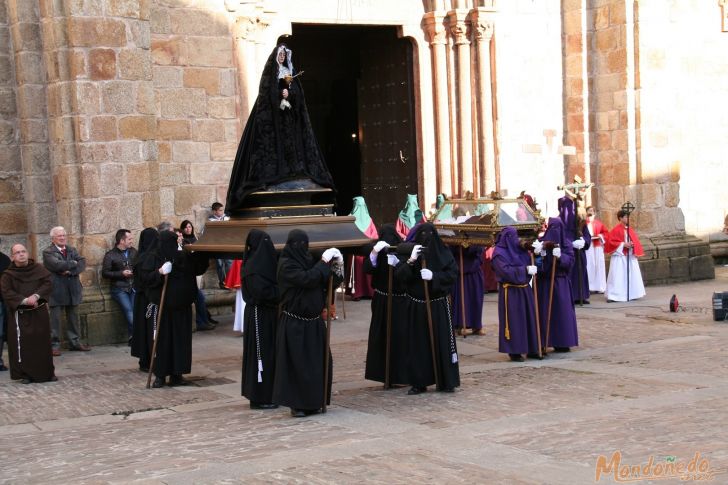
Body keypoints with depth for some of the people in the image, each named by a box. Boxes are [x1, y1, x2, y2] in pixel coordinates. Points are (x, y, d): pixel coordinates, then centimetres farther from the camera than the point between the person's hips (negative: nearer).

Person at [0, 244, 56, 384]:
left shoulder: (38, 269, 5)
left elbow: (47, 283, -3)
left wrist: (36, 296, -20)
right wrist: (24, 300, -21)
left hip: (39, 312, 2)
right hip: (20, 314, -2)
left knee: (43, 342, 4)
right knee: (22, 344, -7)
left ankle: (48, 372, 15)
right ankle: (25, 374, 1)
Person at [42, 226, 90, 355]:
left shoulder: (72, 250, 14)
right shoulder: (48, 252, -4)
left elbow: (82, 263, 0)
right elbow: (57, 264, -21)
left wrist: (70, 271, -15)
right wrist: (73, 263, -8)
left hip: (72, 290, 5)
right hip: (56, 290, -5)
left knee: (73, 318, 11)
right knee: (55, 319, -2)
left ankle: (75, 342, 19)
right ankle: (55, 345, 3)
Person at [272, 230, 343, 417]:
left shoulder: (307, 260, 9)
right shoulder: (286, 265, -12)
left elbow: (325, 282, 11)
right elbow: (307, 279, -25)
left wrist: (337, 266, -3)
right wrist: (324, 262, -17)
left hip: (313, 322, 7)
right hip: (294, 324, -7)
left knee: (318, 362, 9)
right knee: (296, 363, -2)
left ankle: (312, 402, 20)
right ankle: (296, 405, 6)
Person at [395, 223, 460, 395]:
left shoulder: (443, 252, 0)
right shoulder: (410, 252, 2)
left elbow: (453, 274, -6)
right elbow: (399, 276, -7)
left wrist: (434, 276, -19)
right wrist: (411, 261, -21)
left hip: (438, 305, -1)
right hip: (416, 306, 1)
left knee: (442, 341, 1)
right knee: (418, 343, 2)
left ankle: (446, 381, 9)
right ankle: (419, 382, 9)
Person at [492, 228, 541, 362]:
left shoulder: (518, 250, 12)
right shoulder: (499, 253, -10)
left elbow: (529, 262, 17)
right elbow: (506, 271, -21)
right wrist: (526, 269, -23)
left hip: (524, 290, 7)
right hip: (510, 292, -7)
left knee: (530, 318, 8)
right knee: (513, 321, -4)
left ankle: (532, 349, 16)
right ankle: (514, 351, 4)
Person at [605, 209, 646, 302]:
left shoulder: (630, 229, 10)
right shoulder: (616, 230, -10)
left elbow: (635, 240, 15)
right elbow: (611, 242, -13)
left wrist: (633, 245, -7)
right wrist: (623, 244, -17)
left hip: (630, 256, 7)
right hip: (619, 256, -7)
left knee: (632, 275, 10)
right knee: (617, 276, -10)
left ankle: (631, 294, 19)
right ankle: (613, 296, -10)